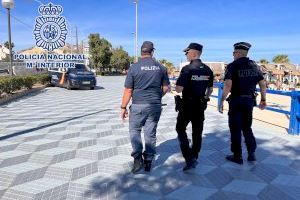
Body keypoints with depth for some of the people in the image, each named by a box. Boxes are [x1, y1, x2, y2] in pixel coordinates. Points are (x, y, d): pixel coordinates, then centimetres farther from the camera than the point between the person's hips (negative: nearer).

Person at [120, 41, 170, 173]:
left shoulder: (134, 67, -8)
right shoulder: (161, 68, 1)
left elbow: (128, 90, -7)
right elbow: (166, 88, 6)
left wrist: (123, 107, 1)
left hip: (138, 105, -2)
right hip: (155, 106, 3)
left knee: (134, 130, 16)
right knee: (151, 133, 11)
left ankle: (138, 158, 6)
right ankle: (148, 162, 20)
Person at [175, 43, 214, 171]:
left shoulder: (187, 69, -18)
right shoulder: (208, 70, 3)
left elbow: (179, 89, -22)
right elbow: (210, 88, 13)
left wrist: (178, 85, 0)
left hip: (187, 105, -6)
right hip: (201, 106, 6)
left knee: (181, 129, 9)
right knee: (197, 132, 15)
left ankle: (189, 159, -1)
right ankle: (194, 158, 28)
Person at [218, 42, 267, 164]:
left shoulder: (233, 66, -9)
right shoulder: (254, 66, 8)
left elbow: (228, 85, -20)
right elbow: (263, 84, 8)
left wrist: (222, 101, -16)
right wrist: (263, 100, 16)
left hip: (236, 101, -5)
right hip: (249, 101, 6)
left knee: (235, 129, 6)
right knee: (247, 128, 20)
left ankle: (237, 156, 14)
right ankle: (251, 154, 21)